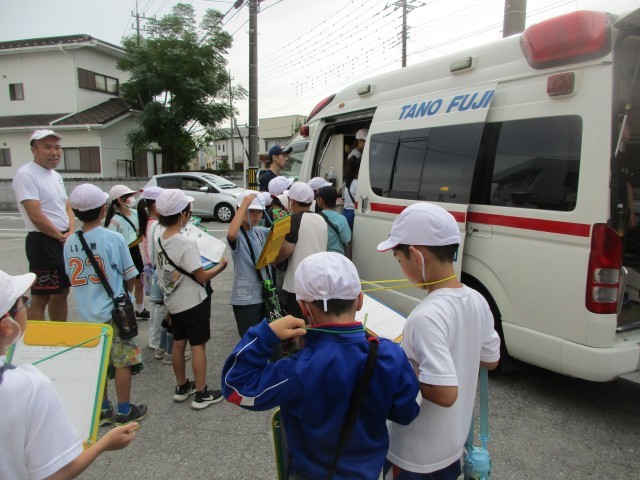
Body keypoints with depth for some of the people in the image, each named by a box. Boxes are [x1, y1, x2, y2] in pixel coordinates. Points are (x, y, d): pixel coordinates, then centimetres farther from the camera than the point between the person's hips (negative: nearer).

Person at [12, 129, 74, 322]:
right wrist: (61, 236, -11)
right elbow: (36, 216, -19)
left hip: (65, 241, 9)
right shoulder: (26, 175, -13)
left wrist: (70, 233, -2)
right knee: (40, 297, -6)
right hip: (43, 242, -9)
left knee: (62, 292, 17)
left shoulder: (56, 175, 14)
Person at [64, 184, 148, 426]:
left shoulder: (70, 242, 0)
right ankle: (124, 411, 18)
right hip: (114, 313, -5)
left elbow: (72, 278, 9)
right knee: (123, 363, 8)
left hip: (87, 315, 5)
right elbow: (130, 277, -7)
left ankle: (103, 410, 29)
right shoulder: (113, 238, -14)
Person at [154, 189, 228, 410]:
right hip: (193, 302, -7)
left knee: (178, 343, 18)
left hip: (173, 302, 8)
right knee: (198, 345, 4)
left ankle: (182, 387, 34)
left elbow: (162, 270, 9)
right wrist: (220, 266, -6)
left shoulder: (159, 241, -1)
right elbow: (202, 277, -20)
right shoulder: (186, 244, -25)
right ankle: (201, 394, 15)